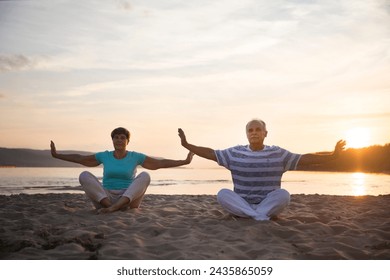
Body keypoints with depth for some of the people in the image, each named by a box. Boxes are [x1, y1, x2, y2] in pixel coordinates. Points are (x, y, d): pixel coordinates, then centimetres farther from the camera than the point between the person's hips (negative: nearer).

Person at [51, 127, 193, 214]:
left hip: (128, 199, -1)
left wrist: (184, 161, -3)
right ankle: (109, 206, -36)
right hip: (105, 197, 1)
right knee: (84, 175, -19)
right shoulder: (104, 156, 8)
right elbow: (80, 158, 16)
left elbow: (160, 163, 2)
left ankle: (113, 207, -40)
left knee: (145, 175, -27)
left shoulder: (136, 157, 4)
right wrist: (57, 155, 15)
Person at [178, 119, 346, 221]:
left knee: (283, 194, -29)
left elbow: (305, 159, -1)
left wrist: (332, 156, -9)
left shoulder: (278, 154, 0)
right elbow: (211, 153, 3)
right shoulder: (235, 153, 2)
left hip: (269, 205, -1)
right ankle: (261, 217, -34)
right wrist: (187, 145, -4)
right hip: (241, 204, 1)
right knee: (222, 194, -28)